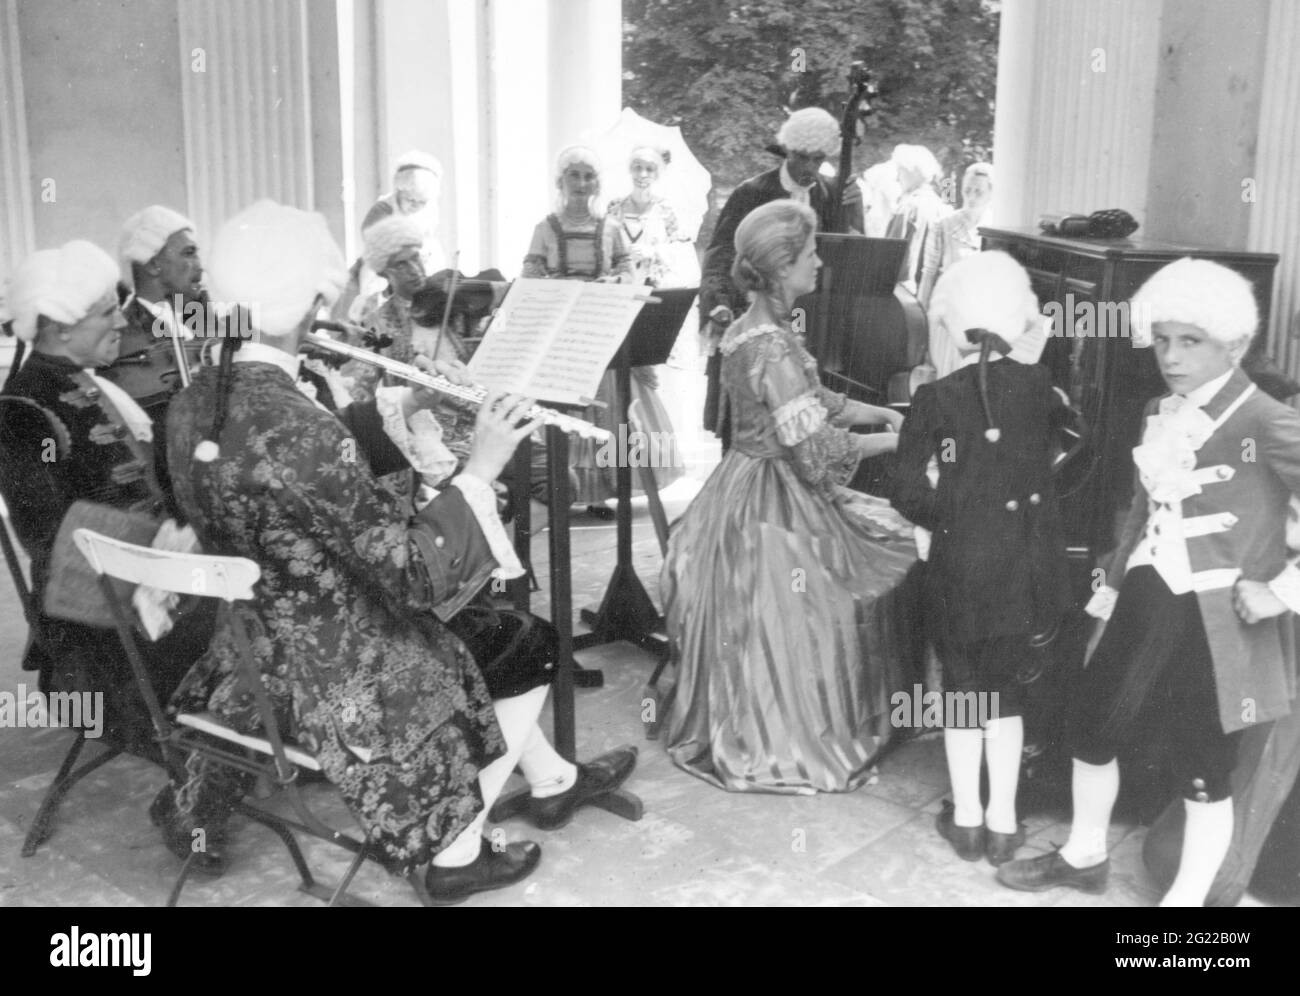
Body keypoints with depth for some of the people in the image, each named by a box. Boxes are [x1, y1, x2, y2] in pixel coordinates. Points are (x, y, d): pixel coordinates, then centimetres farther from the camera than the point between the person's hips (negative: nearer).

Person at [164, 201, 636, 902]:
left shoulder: (193, 404, -4)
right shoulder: (296, 429, -32)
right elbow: (415, 574, -29)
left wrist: (400, 427, 3)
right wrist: (480, 468, -20)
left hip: (251, 657, 9)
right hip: (331, 673, -9)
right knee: (528, 646, 13)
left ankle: (552, 781, 43)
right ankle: (455, 852, 23)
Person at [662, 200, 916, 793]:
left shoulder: (759, 328, 7)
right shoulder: (771, 349, -24)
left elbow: (812, 405, 17)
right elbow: (818, 453, -23)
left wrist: (881, 414, 9)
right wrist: (898, 442, -10)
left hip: (759, 489, 10)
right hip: (772, 505, -10)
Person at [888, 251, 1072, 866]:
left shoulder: (934, 399, -9)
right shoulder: (1039, 387, -4)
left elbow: (906, 487, -12)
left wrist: (944, 515, 4)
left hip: (959, 562, -1)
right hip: (1026, 563, 2)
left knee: (962, 685, 14)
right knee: (1006, 687, 15)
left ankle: (966, 818, 22)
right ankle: (1002, 821, 20)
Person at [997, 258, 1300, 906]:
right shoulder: (1160, 414, 7)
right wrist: (1108, 600, 17)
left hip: (1218, 623, -7)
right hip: (1146, 605, 8)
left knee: (1204, 770, 7)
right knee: (1089, 726, 18)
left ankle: (1185, 898, 28)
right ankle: (1085, 857, 42)